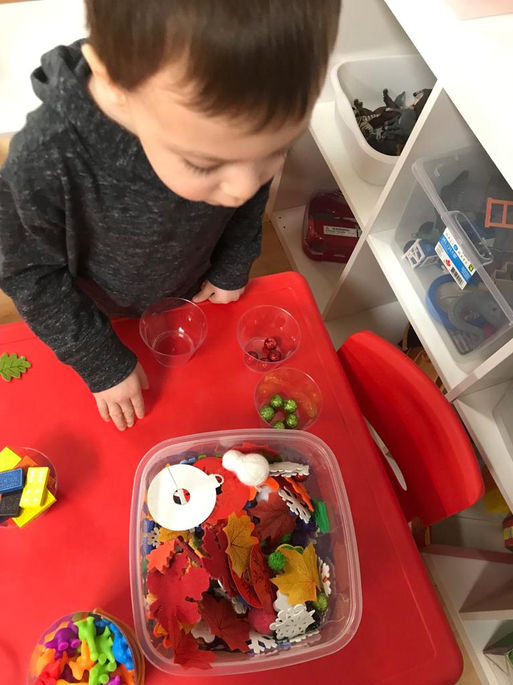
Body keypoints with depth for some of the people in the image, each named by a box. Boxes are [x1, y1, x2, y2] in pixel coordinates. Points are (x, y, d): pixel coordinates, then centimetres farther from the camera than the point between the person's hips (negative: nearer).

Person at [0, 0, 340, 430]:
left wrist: (232, 270, 4)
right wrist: (103, 364, -16)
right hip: (98, 311, -2)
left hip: (192, 293, 3)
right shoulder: (45, 163, -41)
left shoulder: (237, 120, -30)